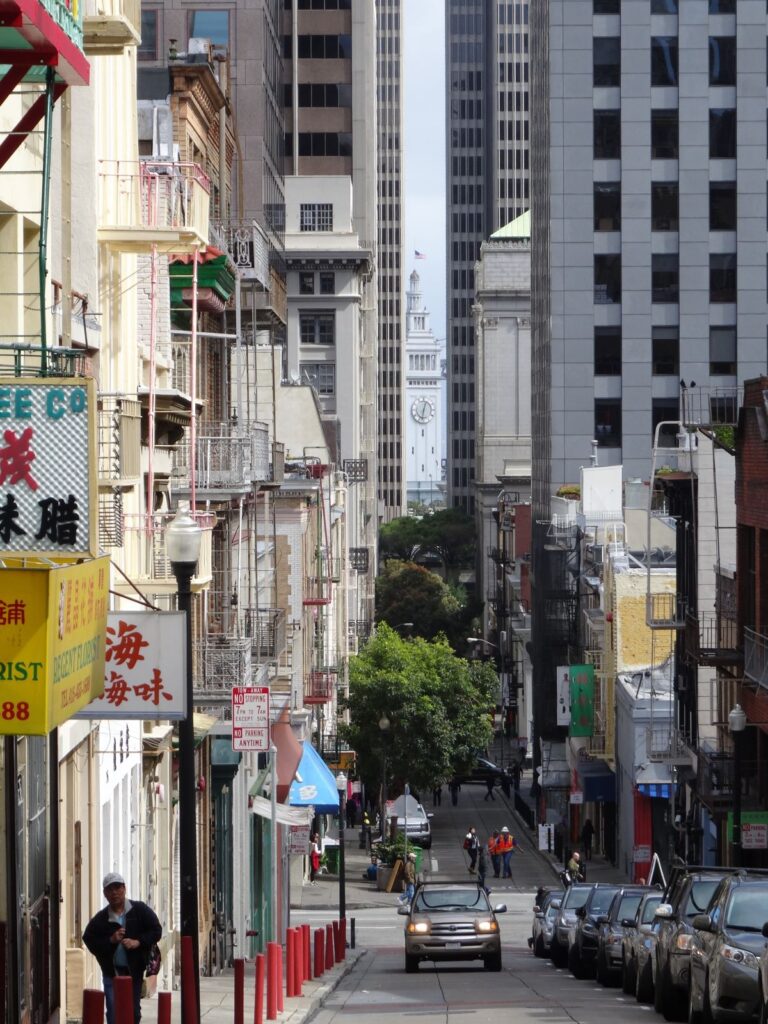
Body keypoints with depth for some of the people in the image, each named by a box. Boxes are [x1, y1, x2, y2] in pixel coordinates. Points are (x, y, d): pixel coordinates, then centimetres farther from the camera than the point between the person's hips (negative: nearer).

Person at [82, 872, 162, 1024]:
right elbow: (89, 942, -3)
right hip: (112, 972, -1)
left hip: (134, 971, 1)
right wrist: (110, 940, -17)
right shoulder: (100, 919, 1)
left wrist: (138, 942, -16)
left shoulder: (140, 910, 0)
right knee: (113, 1012, -8)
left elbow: (156, 931, -1)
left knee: (134, 1012, 10)